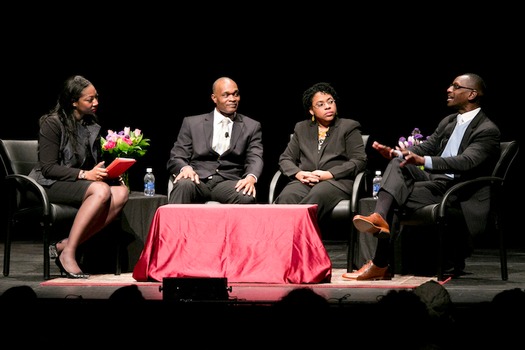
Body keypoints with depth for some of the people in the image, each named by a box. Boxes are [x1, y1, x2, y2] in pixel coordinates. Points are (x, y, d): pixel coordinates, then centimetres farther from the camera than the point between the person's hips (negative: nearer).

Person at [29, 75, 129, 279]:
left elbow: (97, 163, 19)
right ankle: (67, 253, -30)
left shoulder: (91, 126, 13)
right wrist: (84, 174, -23)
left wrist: (109, 172, -4)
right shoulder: (52, 123, -8)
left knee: (121, 192, -24)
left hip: (80, 184, 7)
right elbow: (48, 168, -14)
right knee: (101, 190, -33)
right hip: (51, 185, -7)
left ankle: (65, 246, -27)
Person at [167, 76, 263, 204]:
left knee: (247, 197, -35)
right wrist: (185, 168, -16)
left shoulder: (252, 127, 17)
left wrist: (251, 178, -21)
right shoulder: (192, 123, 16)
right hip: (198, 180, 0)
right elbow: (175, 159, 11)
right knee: (183, 185, -36)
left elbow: (255, 158, 4)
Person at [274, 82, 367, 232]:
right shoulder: (301, 128, 27)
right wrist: (298, 173, -3)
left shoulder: (349, 127, 16)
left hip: (337, 181, -3)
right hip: (304, 182, 3)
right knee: (287, 197, -34)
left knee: (317, 196, -40)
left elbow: (359, 161, 4)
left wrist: (329, 174, -9)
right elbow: (285, 159, 21)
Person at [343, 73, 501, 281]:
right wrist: (394, 153, -5)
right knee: (397, 164, -19)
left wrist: (423, 161, -37)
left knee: (399, 196, -24)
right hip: (435, 180, 7)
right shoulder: (448, 122, 18)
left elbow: (466, 162, -24)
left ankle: (380, 264, -19)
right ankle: (378, 218, -44)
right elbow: (425, 148, 17)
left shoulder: (488, 131, -10)